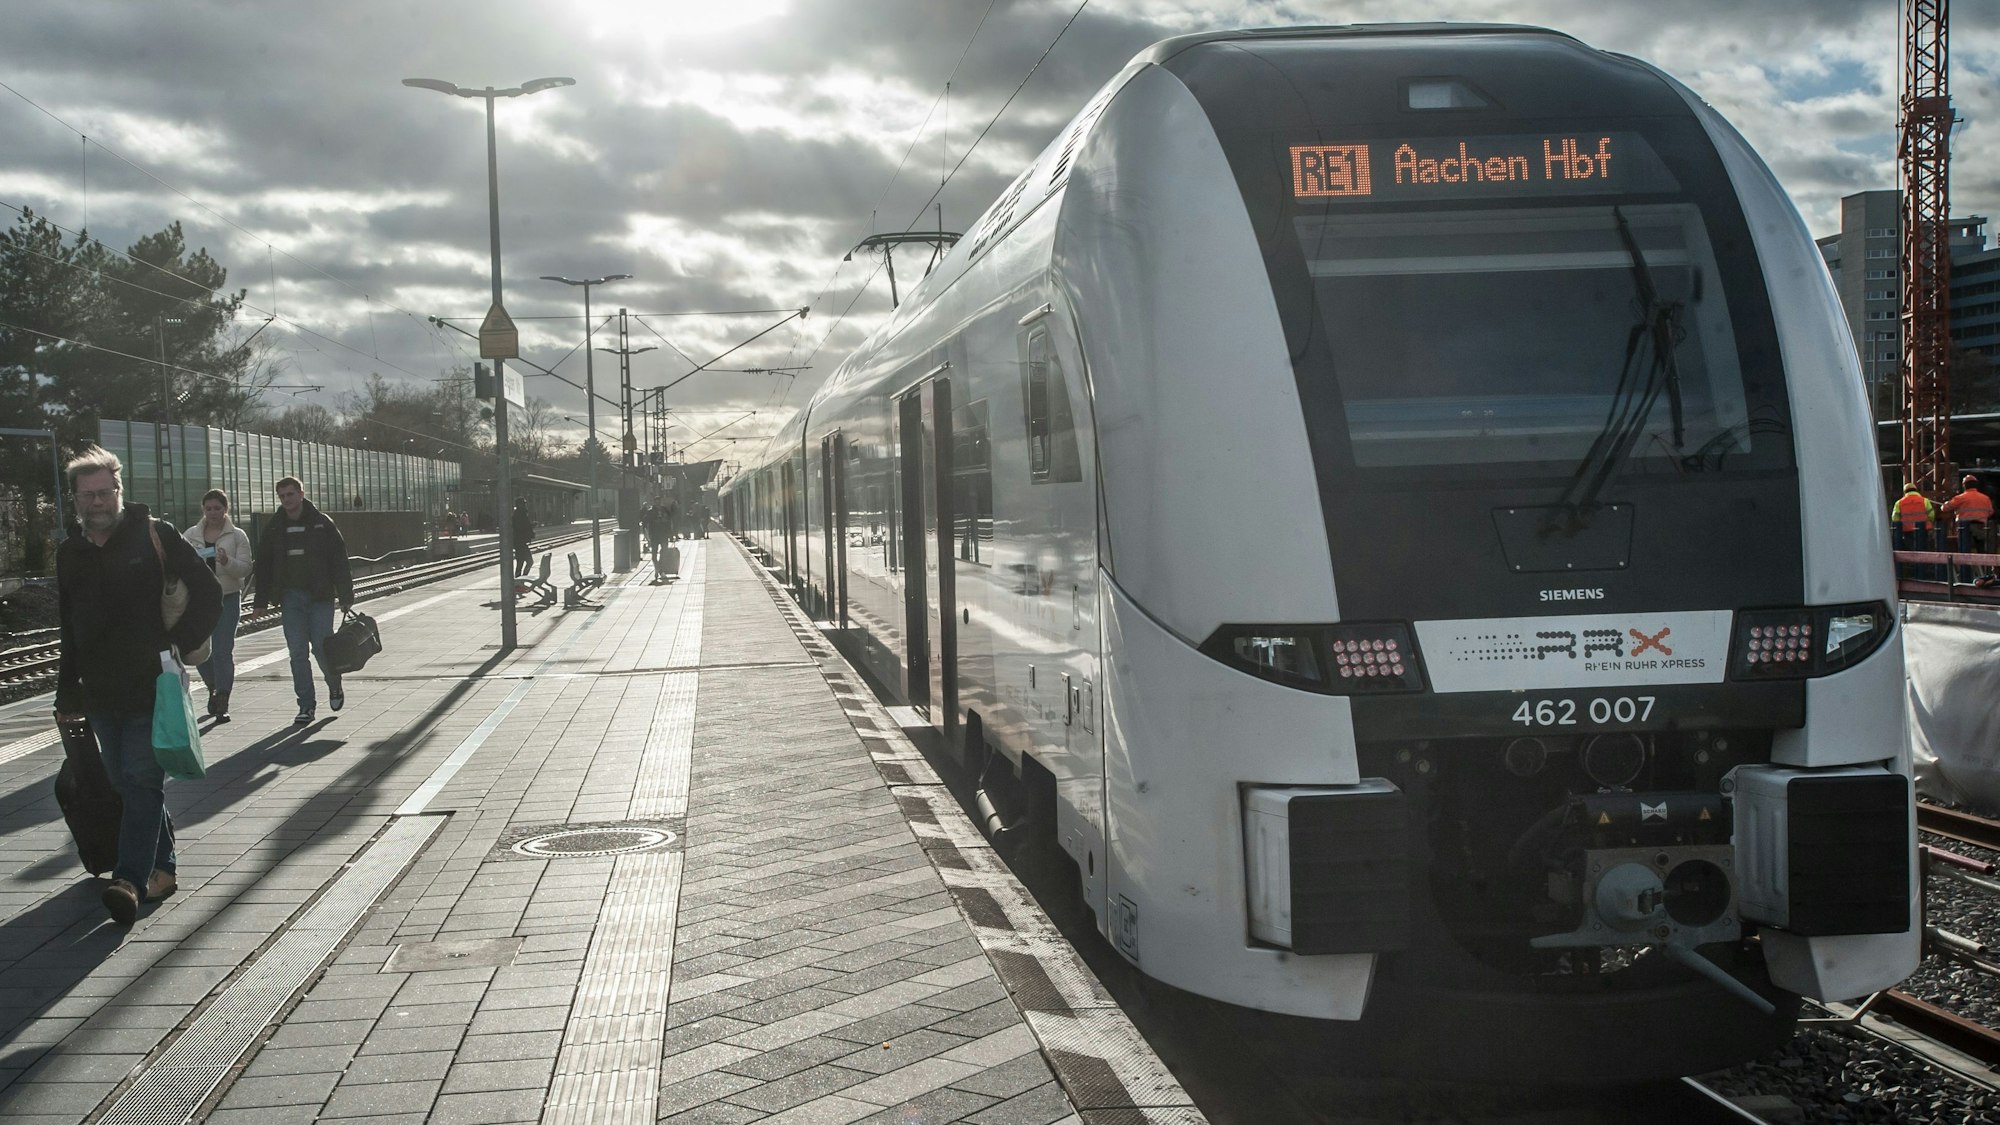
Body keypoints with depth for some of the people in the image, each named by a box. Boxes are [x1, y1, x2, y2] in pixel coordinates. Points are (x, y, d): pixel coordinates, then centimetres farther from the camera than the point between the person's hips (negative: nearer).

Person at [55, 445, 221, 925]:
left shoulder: (153, 535, -4)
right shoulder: (70, 552, 11)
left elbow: (207, 593, -2)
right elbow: (68, 629, 19)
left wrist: (178, 647, -8)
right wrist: (68, 694, 19)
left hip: (151, 687, -5)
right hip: (101, 693, 5)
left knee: (142, 781, -10)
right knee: (127, 784, 9)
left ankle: (130, 878, -16)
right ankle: (161, 868, 21)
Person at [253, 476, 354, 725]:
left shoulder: (321, 523, -1)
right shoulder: (274, 527, 7)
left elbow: (339, 561, -2)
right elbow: (263, 565, 11)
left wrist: (346, 596, -6)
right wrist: (261, 601, 6)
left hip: (320, 596, -3)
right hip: (290, 599, 3)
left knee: (321, 647, -4)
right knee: (297, 653, 0)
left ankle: (335, 685, 25)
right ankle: (306, 705, 7)